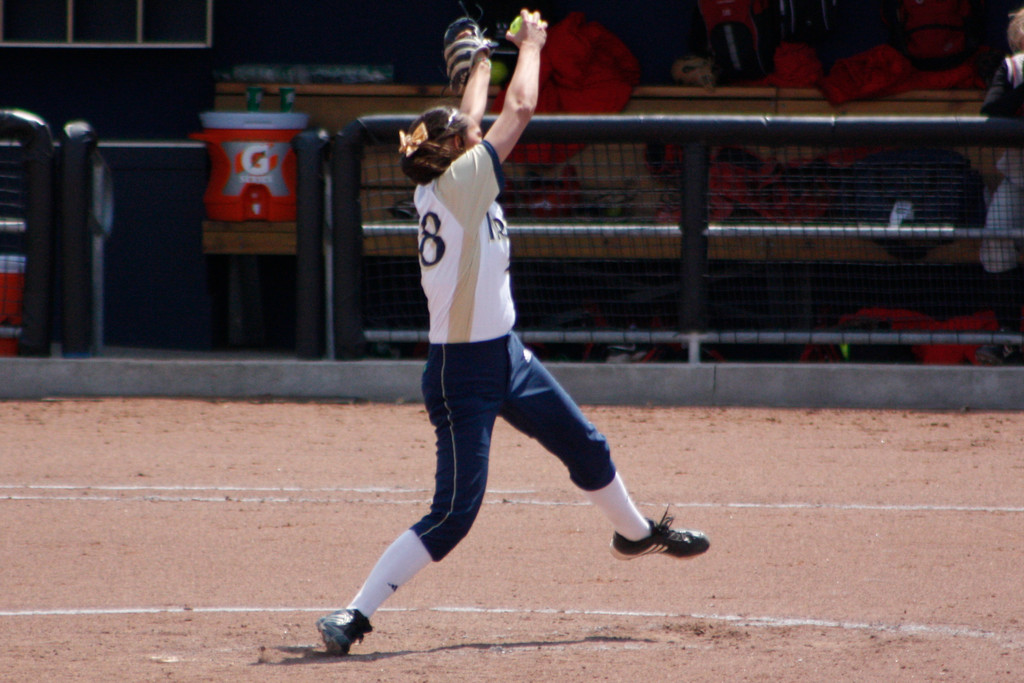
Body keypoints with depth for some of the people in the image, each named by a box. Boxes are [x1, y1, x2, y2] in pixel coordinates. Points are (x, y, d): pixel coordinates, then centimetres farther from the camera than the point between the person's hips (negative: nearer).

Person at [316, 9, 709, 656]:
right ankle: (353, 616, -9)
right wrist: (531, 44, 3)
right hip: (464, 371, -10)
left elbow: (470, 118, 23)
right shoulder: (458, 183, -19)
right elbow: (520, 109, -12)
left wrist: (484, 58, 35)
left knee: (585, 445, 26)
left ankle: (635, 531, 52)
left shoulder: (435, 188, 4)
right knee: (454, 514, -11)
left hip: (507, 358, 10)